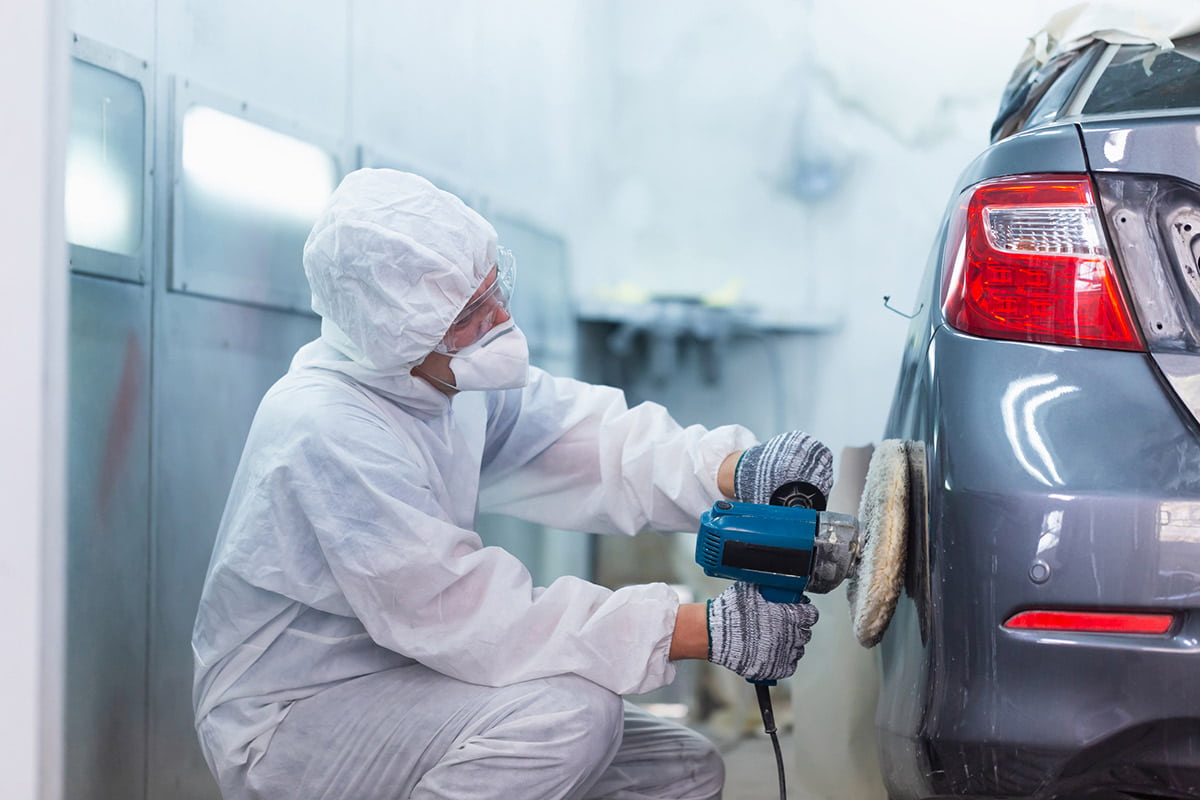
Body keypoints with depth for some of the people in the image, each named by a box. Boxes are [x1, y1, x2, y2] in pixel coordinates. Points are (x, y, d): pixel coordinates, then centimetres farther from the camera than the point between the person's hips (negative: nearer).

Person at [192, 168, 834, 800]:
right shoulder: (325, 431, -28)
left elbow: (592, 439, -1)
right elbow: (475, 619, -29)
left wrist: (737, 472, -22)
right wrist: (713, 632, -28)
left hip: (405, 677, 9)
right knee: (569, 710, -31)